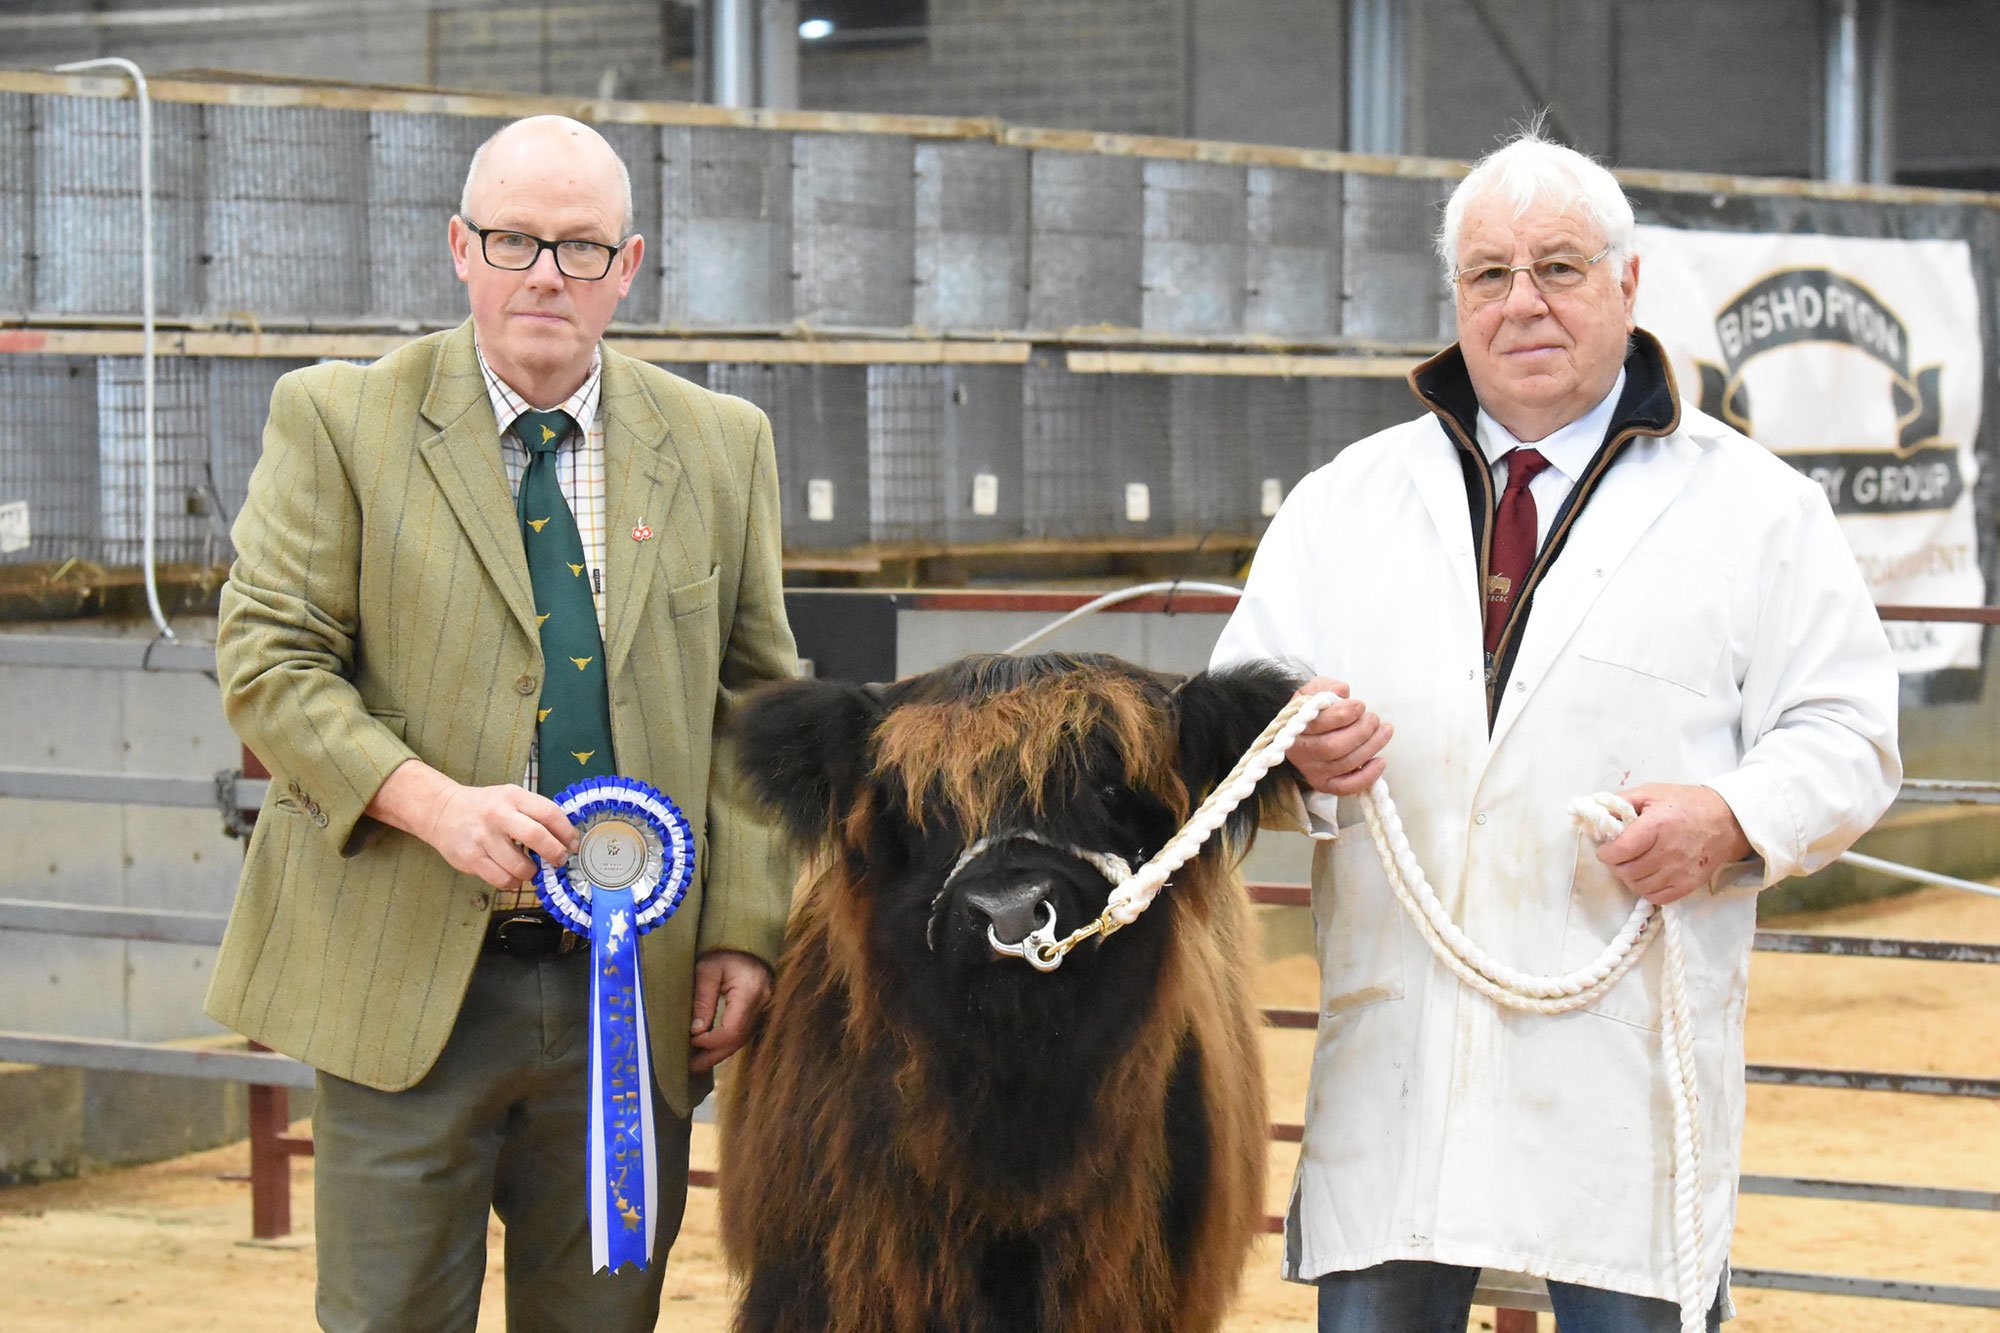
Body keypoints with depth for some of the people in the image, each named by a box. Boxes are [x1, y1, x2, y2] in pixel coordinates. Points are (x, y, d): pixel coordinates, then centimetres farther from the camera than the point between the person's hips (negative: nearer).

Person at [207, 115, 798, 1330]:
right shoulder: (337, 421, 1)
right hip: (407, 983, -2)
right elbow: (266, 661, -4)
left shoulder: (721, 447, 10)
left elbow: (757, 703, 12)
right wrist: (433, 804, -19)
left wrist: (745, 930, 2)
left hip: (636, 990, 3)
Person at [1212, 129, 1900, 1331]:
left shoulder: (1756, 509, 7)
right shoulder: (1344, 502, 16)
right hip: (1394, 1046, 3)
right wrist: (1299, 749, -11)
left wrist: (1738, 819, -17)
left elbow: (1843, 734, 3)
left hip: (1630, 1050, -2)